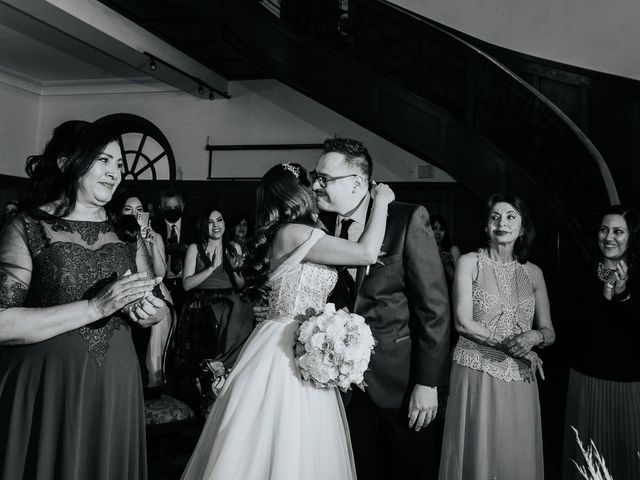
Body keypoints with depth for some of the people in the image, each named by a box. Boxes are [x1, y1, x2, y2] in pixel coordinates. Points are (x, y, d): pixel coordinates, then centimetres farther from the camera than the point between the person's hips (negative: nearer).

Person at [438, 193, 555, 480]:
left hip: (520, 381, 3)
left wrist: (533, 337, -14)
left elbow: (549, 333, 8)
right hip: (476, 376, -3)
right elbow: (463, 323, -8)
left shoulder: (533, 272, 8)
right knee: (477, 457, 3)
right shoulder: (470, 262, -1)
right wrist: (512, 346, -12)